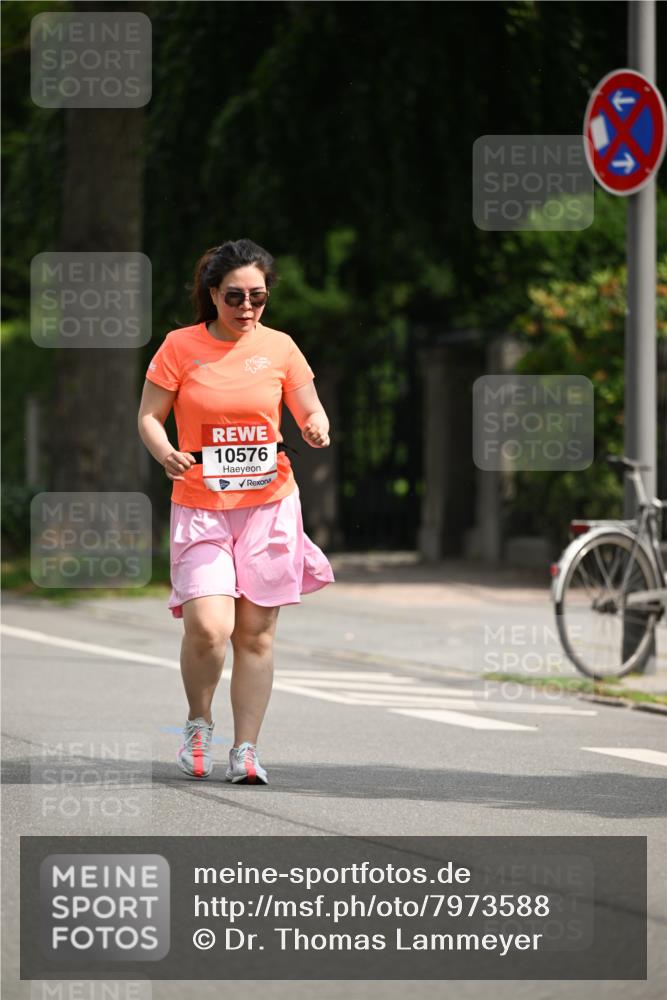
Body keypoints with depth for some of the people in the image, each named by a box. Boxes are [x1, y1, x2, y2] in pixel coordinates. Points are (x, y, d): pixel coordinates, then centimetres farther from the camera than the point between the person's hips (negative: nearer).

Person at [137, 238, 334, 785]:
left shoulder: (279, 346, 4)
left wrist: (317, 428, -12)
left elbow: (311, 412, 12)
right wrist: (166, 453, -18)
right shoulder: (181, 346, 0)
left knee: (256, 633, 2)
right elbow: (149, 417, 3)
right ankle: (199, 724, 11)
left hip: (269, 502, 2)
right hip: (199, 507, -2)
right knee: (208, 626, -16)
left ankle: (246, 749, 12)